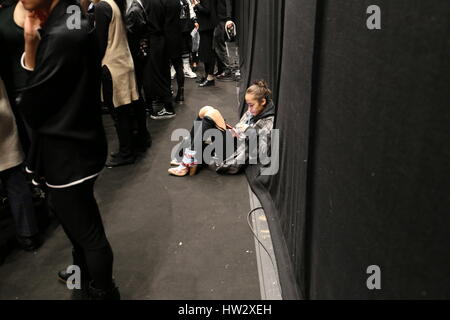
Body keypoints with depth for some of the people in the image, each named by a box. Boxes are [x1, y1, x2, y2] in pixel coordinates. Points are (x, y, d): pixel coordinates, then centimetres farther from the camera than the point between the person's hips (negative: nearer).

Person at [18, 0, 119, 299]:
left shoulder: (62, 35, -27)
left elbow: (30, 105, -17)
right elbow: (31, 76, 6)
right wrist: (32, 42, -11)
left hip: (67, 151, -10)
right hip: (77, 141, 10)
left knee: (87, 230, 9)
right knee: (77, 219, 28)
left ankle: (103, 291, 33)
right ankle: (85, 272, 52)